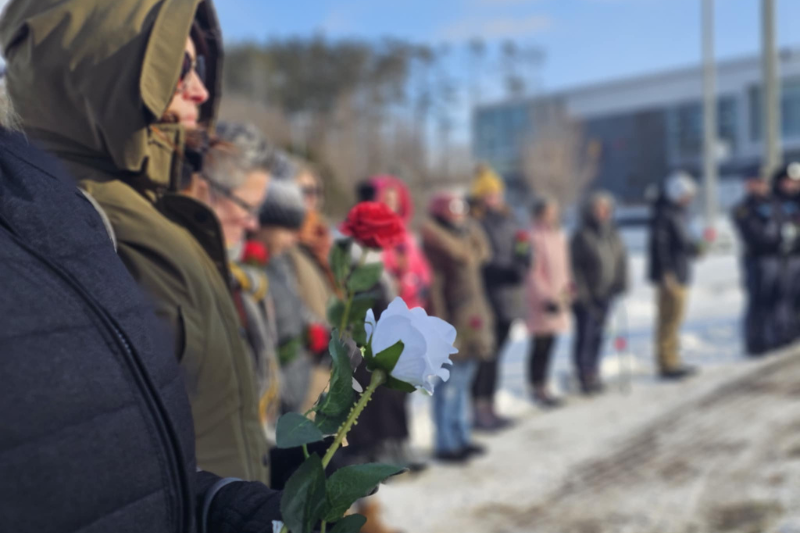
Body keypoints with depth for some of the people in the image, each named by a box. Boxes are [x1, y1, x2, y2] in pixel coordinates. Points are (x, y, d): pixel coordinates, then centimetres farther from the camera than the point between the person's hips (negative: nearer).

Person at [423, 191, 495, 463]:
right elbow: (435, 287, -17)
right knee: (449, 384, -2)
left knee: (463, 382, 16)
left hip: (472, 323, 9)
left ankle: (462, 437, 27)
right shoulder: (436, 245, -13)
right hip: (453, 325, -9)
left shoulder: (469, 237, 14)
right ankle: (446, 443, 7)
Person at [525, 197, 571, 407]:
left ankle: (542, 386, 22)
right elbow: (533, 274, -17)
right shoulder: (534, 238, -15)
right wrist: (547, 298, -18)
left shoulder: (559, 236, 13)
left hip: (557, 298, 8)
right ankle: (538, 388, 8)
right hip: (540, 302, -8)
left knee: (549, 344, 12)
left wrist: (567, 289, 15)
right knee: (541, 345, -3)